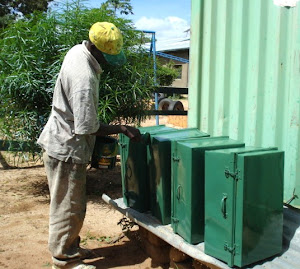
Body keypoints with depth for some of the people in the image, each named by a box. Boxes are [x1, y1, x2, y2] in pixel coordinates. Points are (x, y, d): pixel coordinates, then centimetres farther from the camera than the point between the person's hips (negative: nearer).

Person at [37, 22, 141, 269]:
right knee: (69, 206, 2)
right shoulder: (84, 78, -28)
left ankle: (71, 247, 34)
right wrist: (121, 129, -16)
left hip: (62, 143, 10)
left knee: (72, 203, 19)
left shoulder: (77, 51, 3)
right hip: (66, 149, -10)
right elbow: (86, 128, -25)